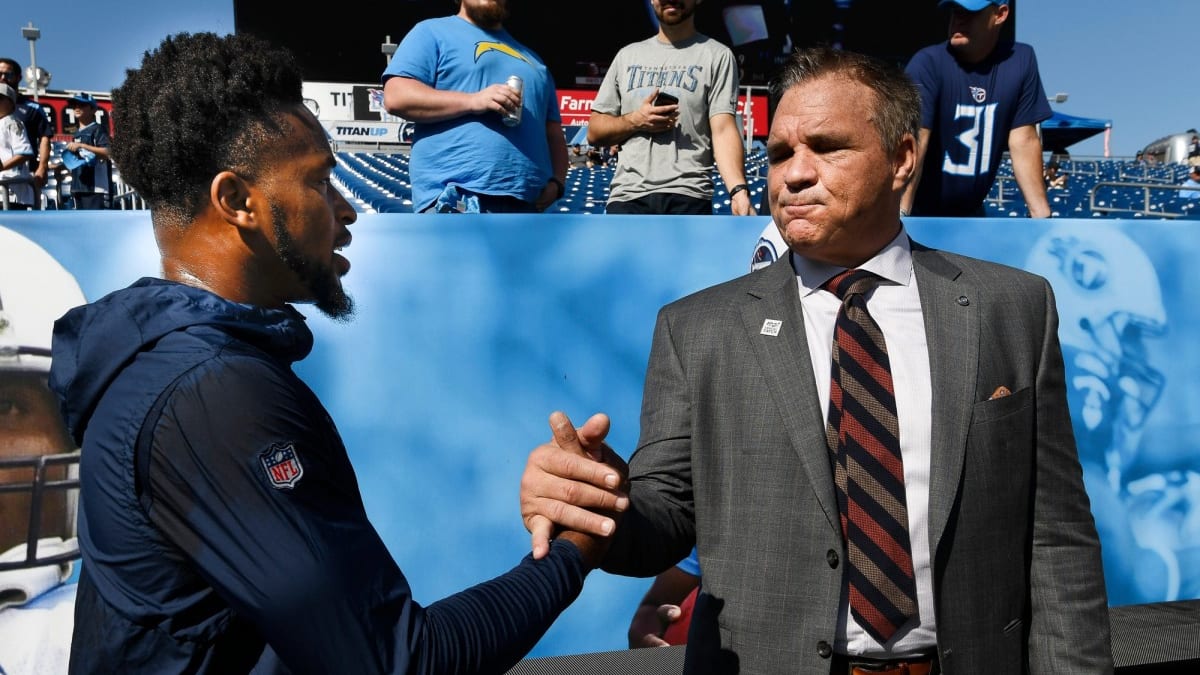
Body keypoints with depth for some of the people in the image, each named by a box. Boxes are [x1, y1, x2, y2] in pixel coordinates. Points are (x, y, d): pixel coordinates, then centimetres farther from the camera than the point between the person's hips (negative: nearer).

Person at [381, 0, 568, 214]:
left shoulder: (531, 59, 30)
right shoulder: (433, 33, 11)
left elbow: (553, 131, 27)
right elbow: (396, 97, -3)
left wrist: (556, 181, 7)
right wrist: (471, 101, -13)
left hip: (525, 204, 6)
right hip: (456, 200, -6)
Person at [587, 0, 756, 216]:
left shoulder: (716, 55, 7)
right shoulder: (627, 55, 19)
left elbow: (723, 130, -5)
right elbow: (594, 131, 19)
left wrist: (739, 190, -23)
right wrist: (634, 121, -2)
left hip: (688, 197, -3)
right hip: (627, 196, 3)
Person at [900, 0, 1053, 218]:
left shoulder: (1020, 60, -3)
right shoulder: (927, 63, -15)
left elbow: (1024, 141, -1)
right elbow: (914, 142, -26)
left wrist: (1042, 215, -5)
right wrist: (899, 216, -37)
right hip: (920, 213, -4)